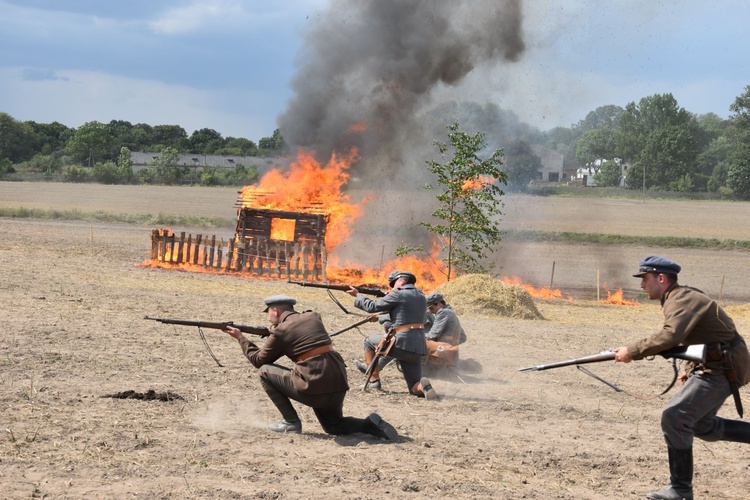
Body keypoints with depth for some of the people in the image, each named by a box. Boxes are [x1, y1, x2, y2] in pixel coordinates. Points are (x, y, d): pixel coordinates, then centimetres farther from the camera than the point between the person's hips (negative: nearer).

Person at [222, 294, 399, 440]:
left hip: (313, 388, -6)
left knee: (265, 372, 12)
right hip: (339, 385, 6)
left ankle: (291, 422, 9)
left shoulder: (280, 332, -1)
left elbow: (258, 360, 14)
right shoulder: (313, 317, 14)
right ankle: (371, 424, 1)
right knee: (334, 426, 29)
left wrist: (241, 338, 26)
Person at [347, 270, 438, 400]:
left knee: (369, 342, 22)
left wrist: (357, 295, 15)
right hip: (418, 348, 6)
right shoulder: (421, 297, 18)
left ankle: (374, 382, 17)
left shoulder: (398, 295, -4)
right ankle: (423, 386, -24)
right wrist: (379, 317, 26)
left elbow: (372, 306, 0)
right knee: (416, 389, 12)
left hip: (401, 344, -6)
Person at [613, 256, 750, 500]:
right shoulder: (680, 299, 12)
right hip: (713, 364, 11)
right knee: (702, 425, 20)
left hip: (724, 368, -11)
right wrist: (692, 368, 13)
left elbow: (671, 336, -37)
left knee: (674, 416, -16)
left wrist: (632, 351, -31)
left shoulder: (682, 300, -19)